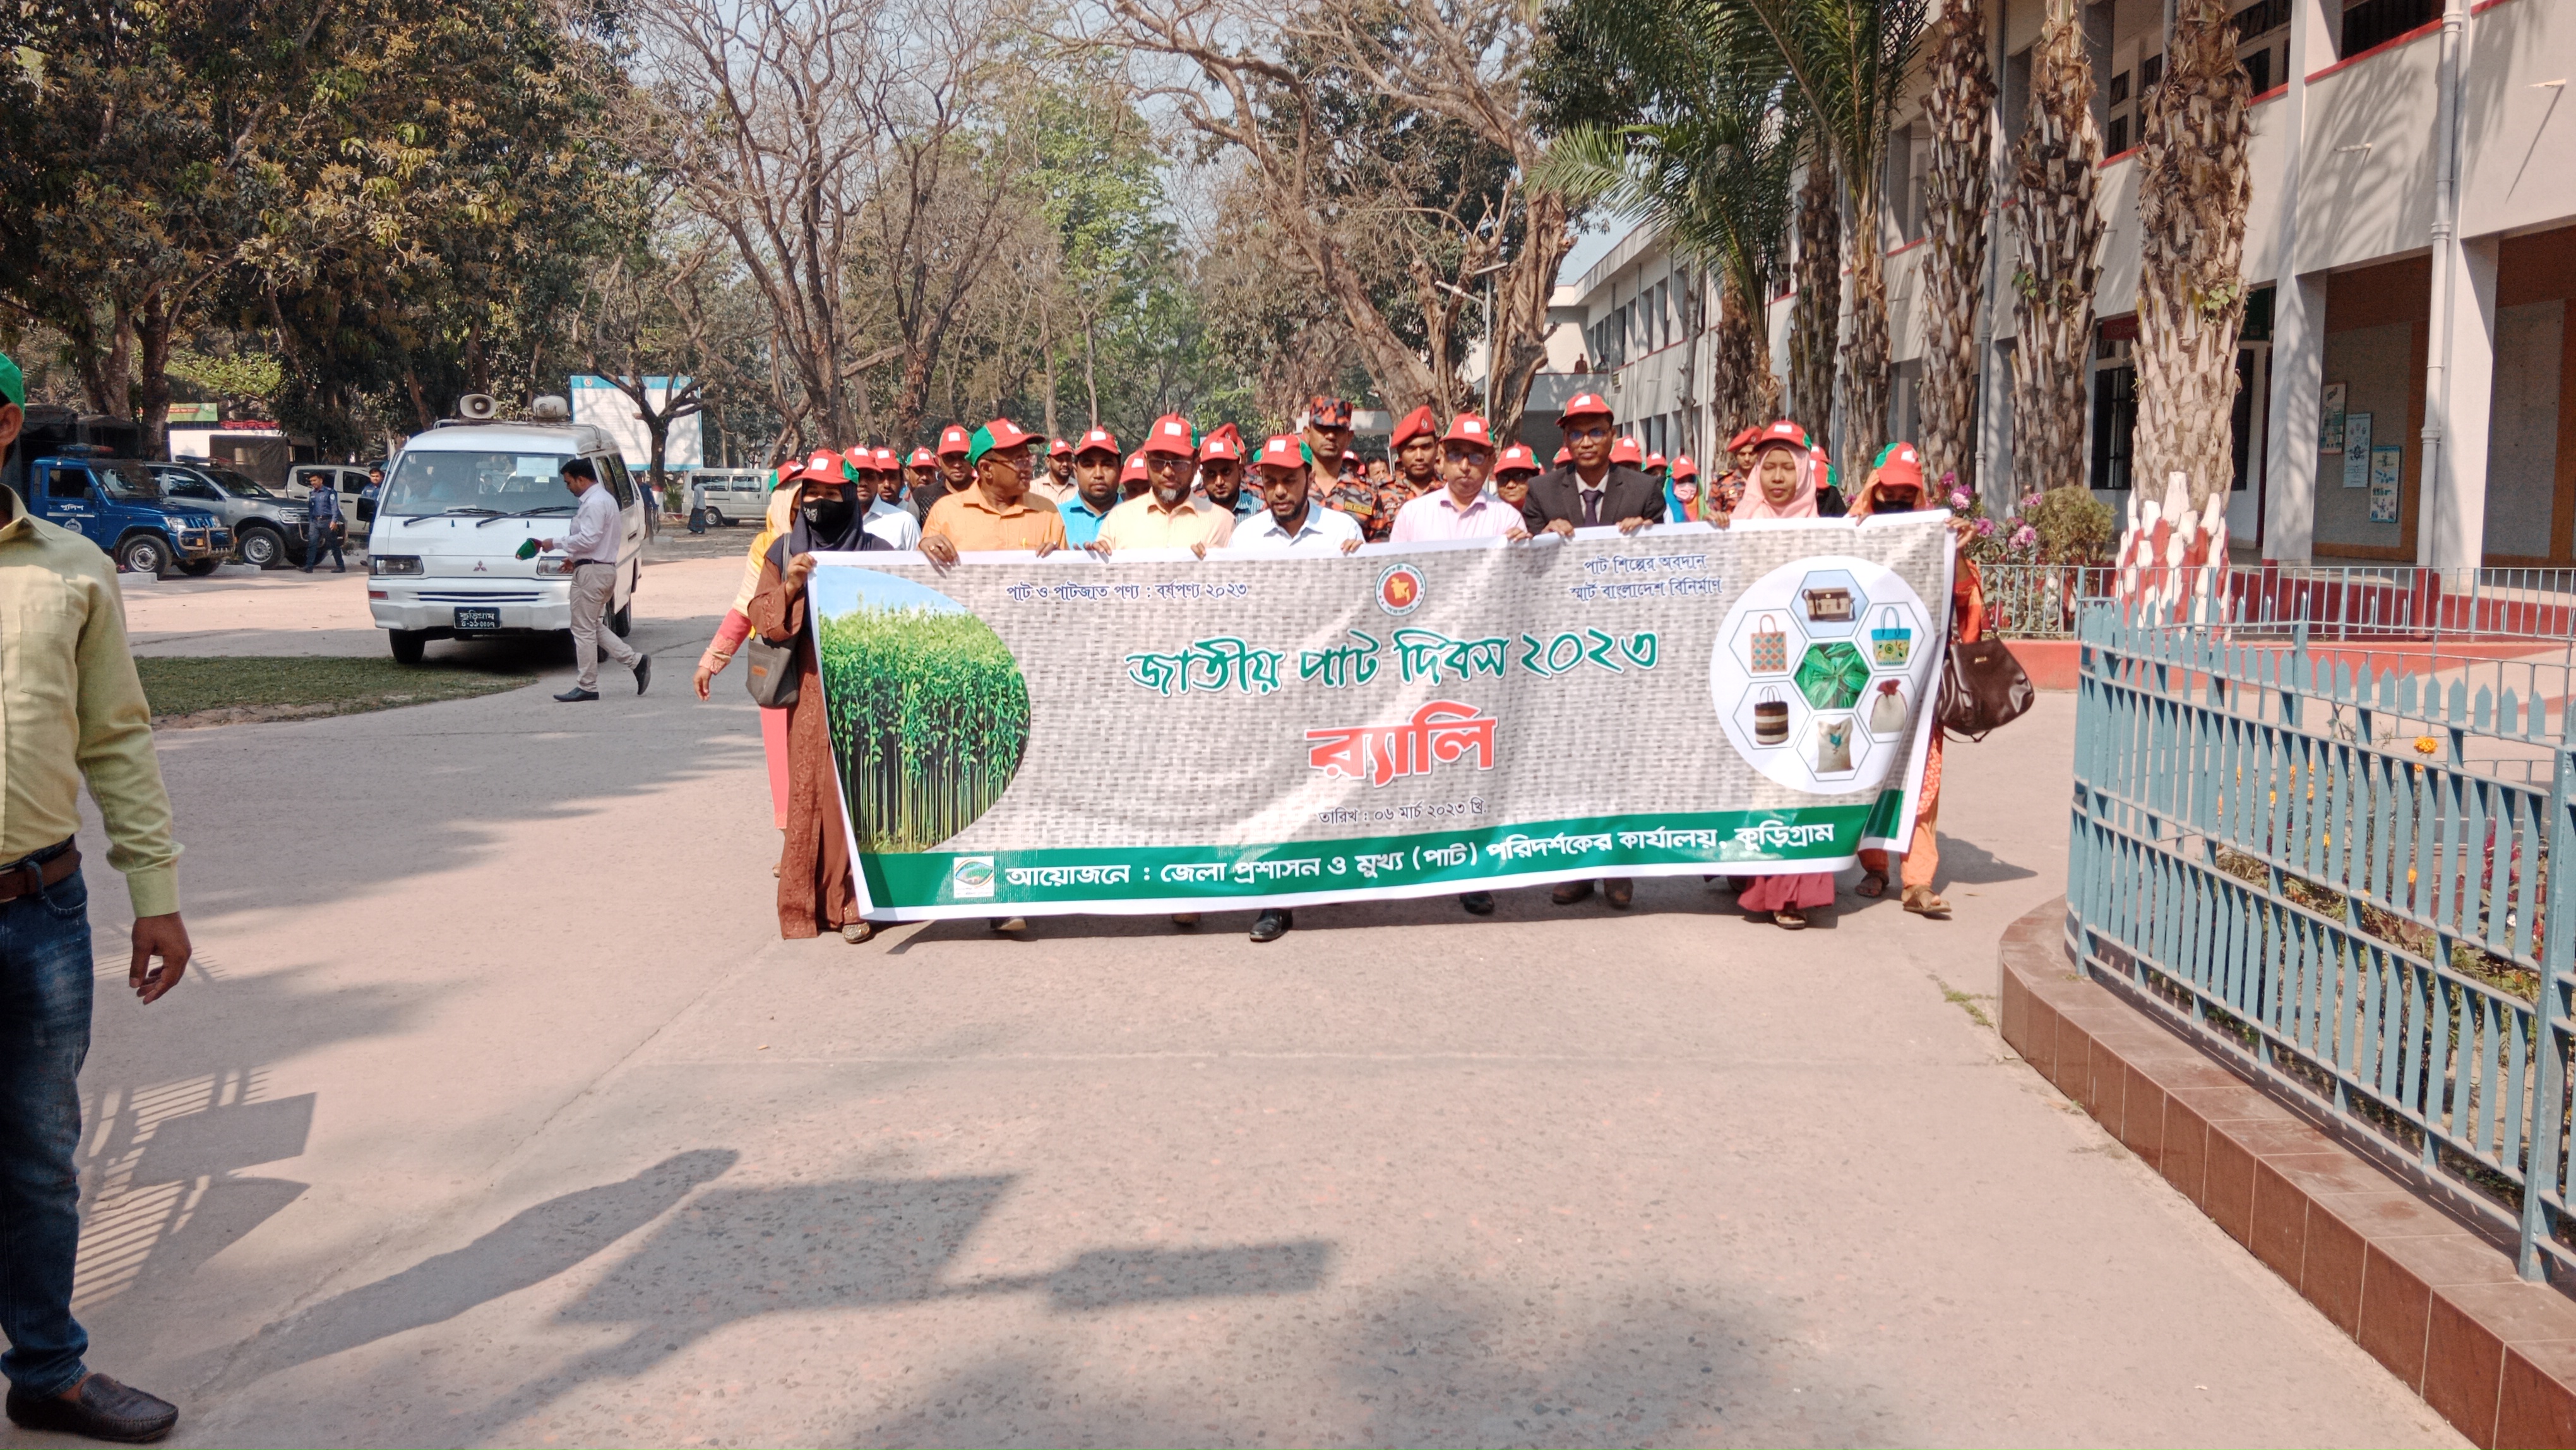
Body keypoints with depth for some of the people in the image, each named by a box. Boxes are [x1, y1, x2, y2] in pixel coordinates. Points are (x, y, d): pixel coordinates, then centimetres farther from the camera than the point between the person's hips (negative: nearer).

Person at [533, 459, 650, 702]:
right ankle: (636, 661, 8)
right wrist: (573, 556, 18)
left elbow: (588, 539, -23)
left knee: (584, 629, -4)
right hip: (605, 569, 11)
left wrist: (556, 543, -13)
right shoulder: (605, 498, 17)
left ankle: (587, 687, 0)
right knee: (592, 627, 15)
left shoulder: (594, 503, -16)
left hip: (592, 572, -11)